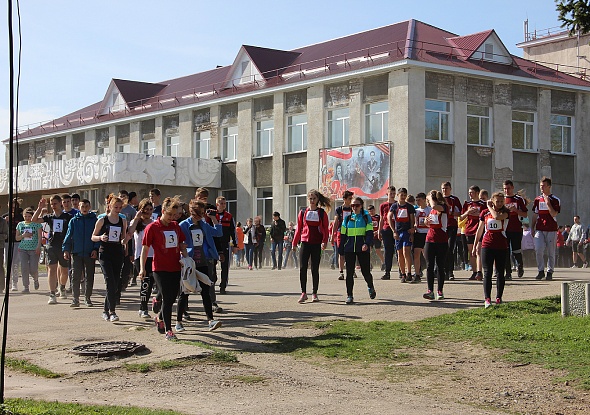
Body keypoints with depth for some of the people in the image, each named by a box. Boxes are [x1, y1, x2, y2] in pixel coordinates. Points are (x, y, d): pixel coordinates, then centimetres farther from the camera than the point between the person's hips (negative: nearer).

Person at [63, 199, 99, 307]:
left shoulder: (94, 220, 4)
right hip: (76, 253, 0)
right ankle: (75, 299, 3)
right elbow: (68, 236, 7)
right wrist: (66, 250, -1)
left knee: (89, 277, 6)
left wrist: (96, 249, -6)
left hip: (90, 253, 0)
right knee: (75, 277, -1)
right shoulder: (74, 220, 6)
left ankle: (87, 298, 15)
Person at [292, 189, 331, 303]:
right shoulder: (303, 212, 8)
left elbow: (325, 229, 3)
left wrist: (324, 241, -10)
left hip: (317, 244, -1)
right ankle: (303, 293, 2)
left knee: (315, 269, 3)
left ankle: (314, 294, 11)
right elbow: (298, 228, 12)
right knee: (302, 268, -5)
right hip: (305, 243, 1)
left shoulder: (322, 213, 4)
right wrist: (294, 243, 10)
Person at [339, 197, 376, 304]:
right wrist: (341, 250, 9)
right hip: (349, 249, 2)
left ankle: (370, 287, 30)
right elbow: (343, 234, 14)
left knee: (365, 271, 0)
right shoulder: (347, 218, 12)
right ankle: (349, 295, 5)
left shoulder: (366, 217, 4)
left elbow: (369, 232, -4)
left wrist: (367, 244, -22)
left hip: (362, 248, -2)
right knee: (349, 272, -1)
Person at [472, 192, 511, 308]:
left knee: (500, 273, 5)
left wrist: (490, 207, -7)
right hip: (487, 245, 1)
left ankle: (499, 297, 13)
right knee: (487, 272, -5)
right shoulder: (485, 213, 7)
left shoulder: (505, 212, 1)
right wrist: (475, 245, 13)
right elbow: (480, 230, 14)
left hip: (501, 246, -1)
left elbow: (497, 216, -23)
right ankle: (487, 299, -9)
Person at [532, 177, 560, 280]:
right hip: (539, 229, 3)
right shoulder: (537, 199, 13)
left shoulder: (555, 200, 1)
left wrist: (548, 203, -15)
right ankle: (541, 271, 0)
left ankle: (550, 272, 10)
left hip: (551, 229, -3)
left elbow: (554, 214, -11)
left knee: (551, 252, 1)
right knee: (538, 250, -11)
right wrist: (533, 228, 13)